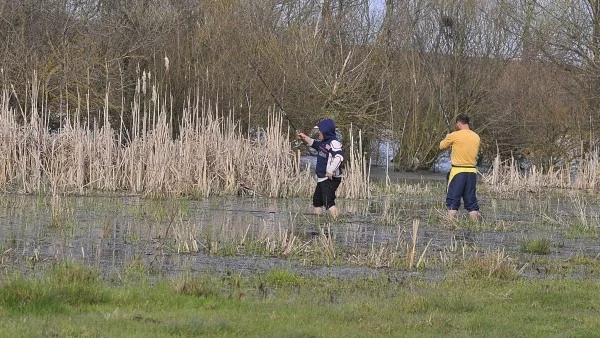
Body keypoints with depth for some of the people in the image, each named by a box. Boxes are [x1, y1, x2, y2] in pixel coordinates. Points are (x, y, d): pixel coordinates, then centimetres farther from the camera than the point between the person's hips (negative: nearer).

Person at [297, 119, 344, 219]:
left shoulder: (334, 143, -17)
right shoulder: (323, 143, 14)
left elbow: (339, 156, -31)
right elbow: (313, 143, 34)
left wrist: (330, 171, -32)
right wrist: (305, 138, 19)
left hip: (331, 178, -11)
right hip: (322, 179, 11)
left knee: (328, 201, -19)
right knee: (317, 200, 18)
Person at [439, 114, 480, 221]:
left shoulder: (454, 136, -9)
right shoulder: (476, 137, 6)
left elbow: (442, 146, 5)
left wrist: (447, 138, 27)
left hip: (458, 171, -5)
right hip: (472, 171, 5)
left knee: (452, 201, 1)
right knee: (471, 201, 9)